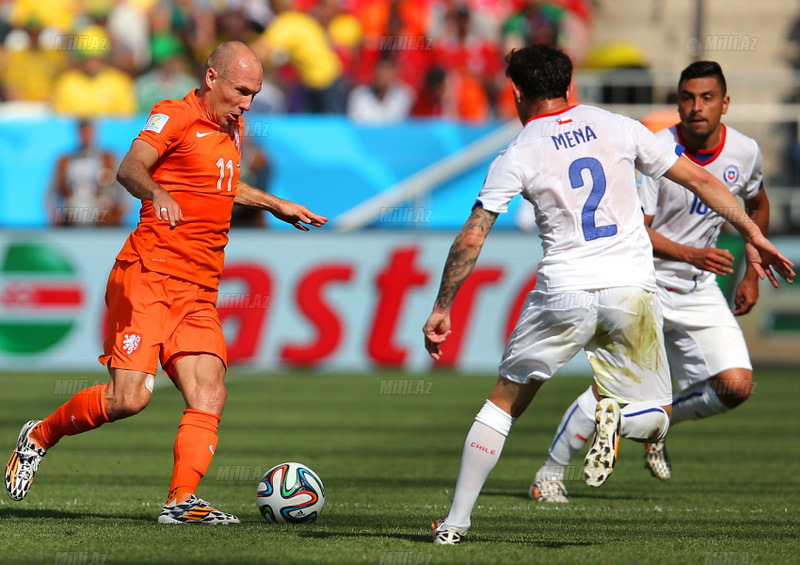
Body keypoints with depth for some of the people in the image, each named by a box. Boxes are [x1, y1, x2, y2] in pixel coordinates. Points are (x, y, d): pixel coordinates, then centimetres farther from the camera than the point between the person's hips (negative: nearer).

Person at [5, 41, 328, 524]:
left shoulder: (232, 130, 20)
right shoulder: (175, 117, -6)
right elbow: (131, 167, -24)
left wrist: (276, 206, 43)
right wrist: (157, 193, -44)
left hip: (199, 293, 8)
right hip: (148, 278, -8)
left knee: (209, 398, -10)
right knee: (130, 397, -16)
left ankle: (183, 500, -15)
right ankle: (40, 437, 6)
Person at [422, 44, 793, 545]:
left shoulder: (516, 157, 1)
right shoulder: (618, 128, 8)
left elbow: (471, 240, -3)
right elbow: (700, 180, 9)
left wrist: (441, 310, 4)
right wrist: (753, 235, 16)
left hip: (563, 293, -1)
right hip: (632, 290, 1)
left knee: (503, 404, 17)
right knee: (657, 418, 14)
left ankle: (457, 520, 14)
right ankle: (620, 418, -21)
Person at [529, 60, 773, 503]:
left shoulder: (744, 152, -3)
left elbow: (757, 205, 18)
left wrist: (751, 275, 15)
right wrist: (692, 254, -33)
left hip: (699, 290, 4)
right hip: (644, 284, -4)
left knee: (736, 385, -10)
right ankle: (550, 474, 8)